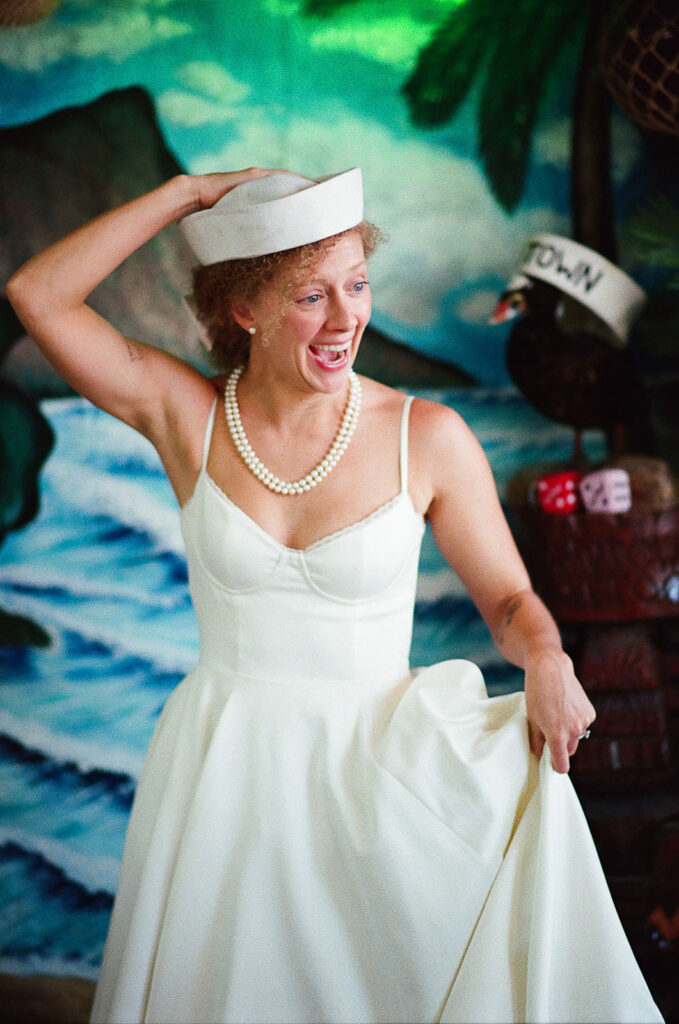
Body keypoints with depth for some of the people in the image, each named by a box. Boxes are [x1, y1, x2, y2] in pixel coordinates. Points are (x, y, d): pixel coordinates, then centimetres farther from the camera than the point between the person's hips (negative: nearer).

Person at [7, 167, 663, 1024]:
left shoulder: (427, 437, -7)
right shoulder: (188, 416, -5)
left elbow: (509, 599, 1)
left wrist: (546, 659, -22)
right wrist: (191, 193, -13)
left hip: (373, 767, -1)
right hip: (225, 771, 1)